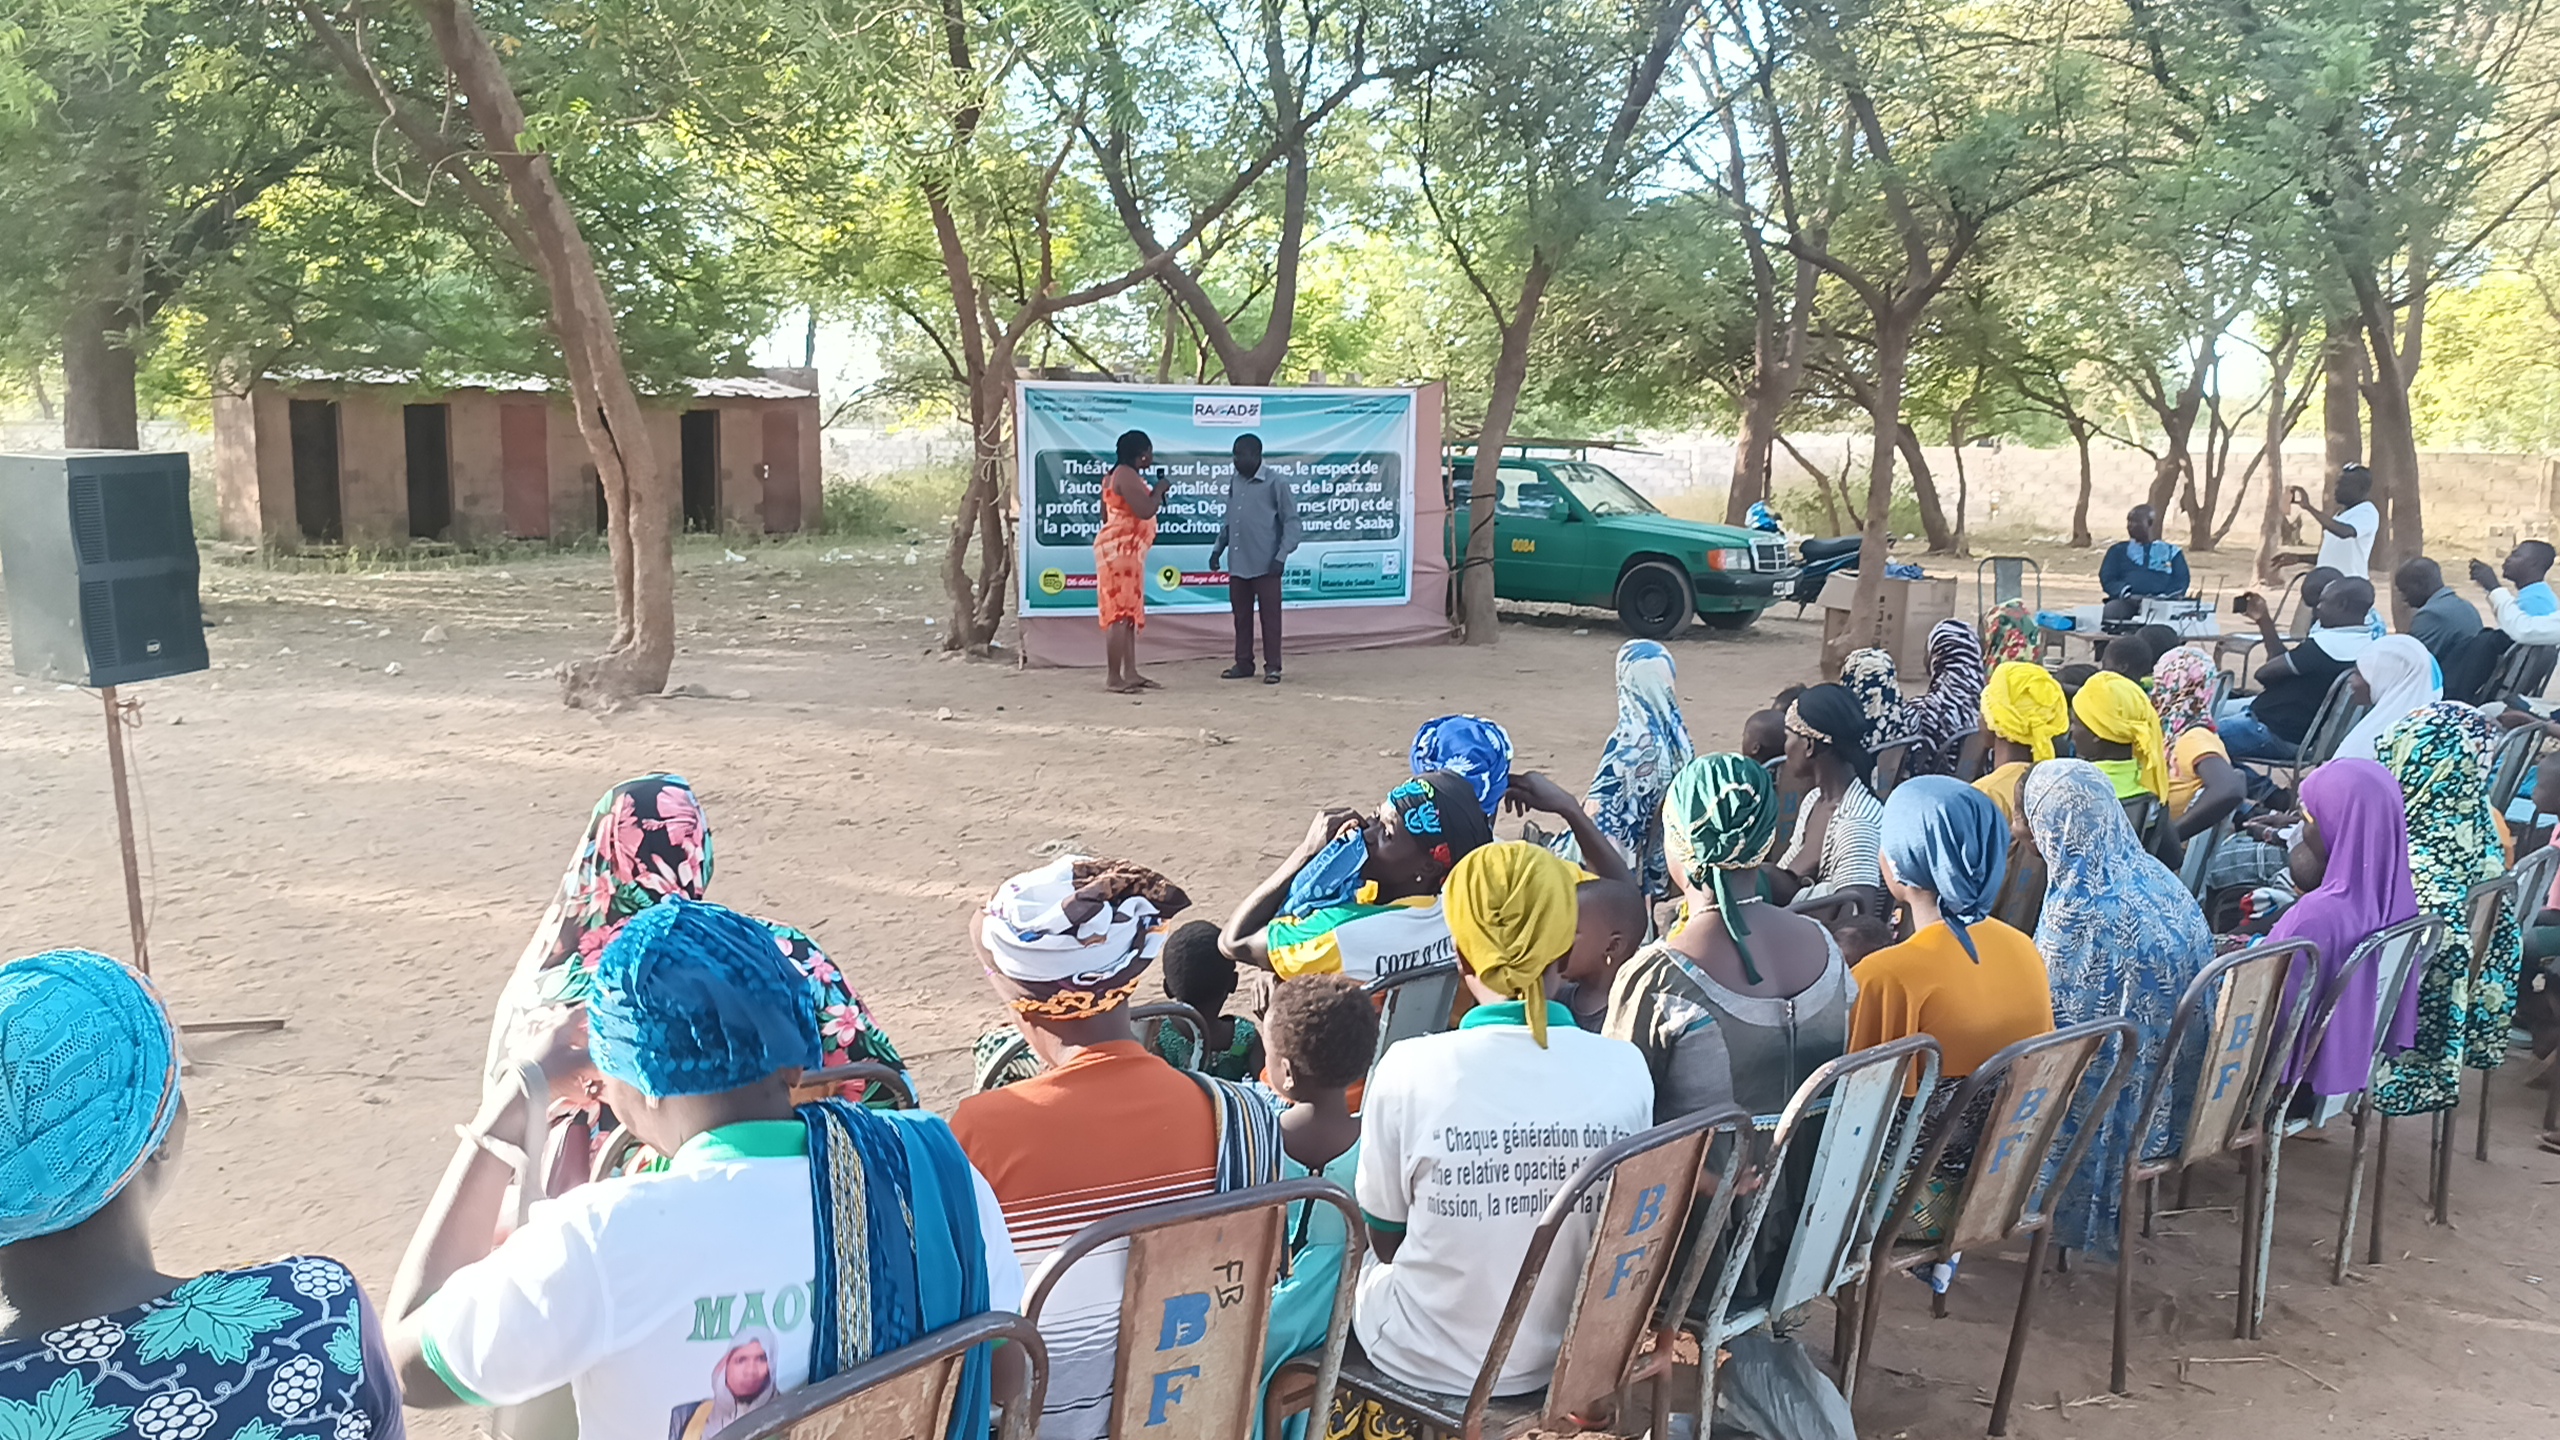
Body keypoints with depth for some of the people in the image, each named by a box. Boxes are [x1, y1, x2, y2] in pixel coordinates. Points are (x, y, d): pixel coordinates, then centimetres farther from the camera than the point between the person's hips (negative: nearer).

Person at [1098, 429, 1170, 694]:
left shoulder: (1121, 474, 19)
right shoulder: (1127, 475, -15)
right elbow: (1145, 510, -23)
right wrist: (1160, 489, -7)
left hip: (1125, 550, 11)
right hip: (1119, 550, -11)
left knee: (1130, 613, 11)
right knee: (1119, 613, -10)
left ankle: (1130, 673, 13)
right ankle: (1115, 677, -10)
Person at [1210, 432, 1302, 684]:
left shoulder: (1276, 483, -8)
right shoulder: (1234, 482, 11)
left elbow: (1291, 522, -8)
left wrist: (1281, 556, -15)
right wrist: (1218, 548, 13)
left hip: (1265, 564, -6)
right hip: (1237, 563, 6)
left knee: (1270, 616, 1)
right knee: (1241, 615, 12)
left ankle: (1272, 666, 7)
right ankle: (1243, 663, 21)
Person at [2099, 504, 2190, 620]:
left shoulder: (2172, 552, 23)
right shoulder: (2118, 550, 24)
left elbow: (2181, 581, 10)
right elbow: (2107, 578, 11)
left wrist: (2162, 597, -12)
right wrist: (2126, 594, -10)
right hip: (2127, 603, 1)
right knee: (2112, 609, -36)